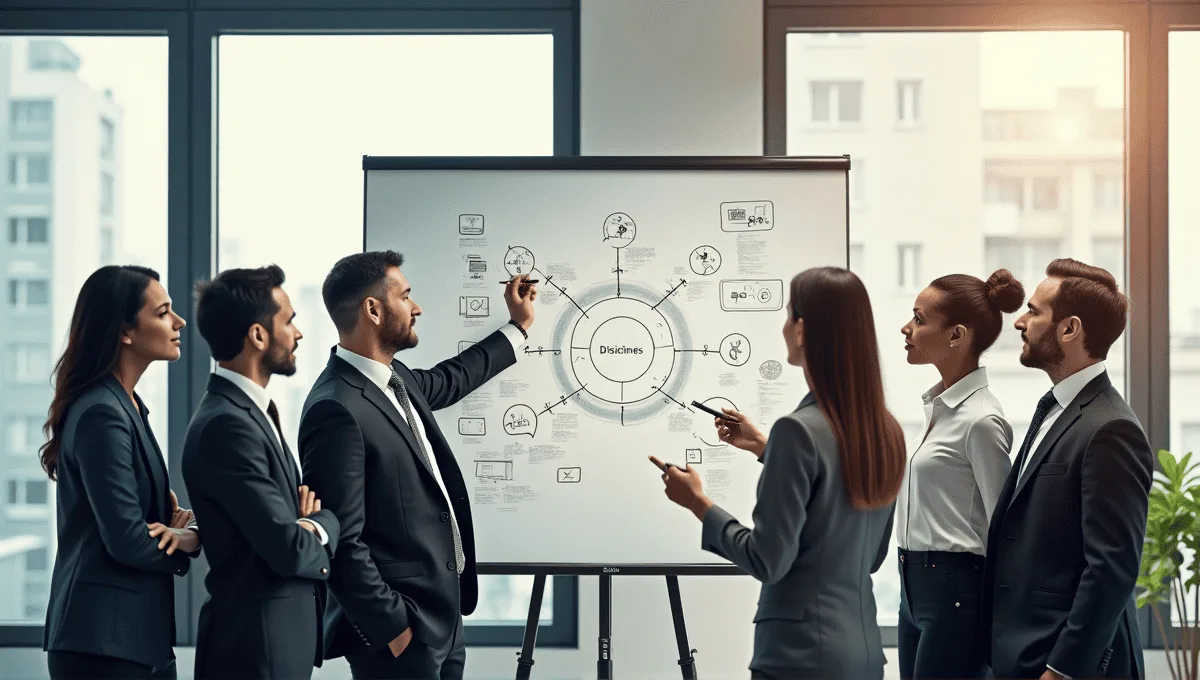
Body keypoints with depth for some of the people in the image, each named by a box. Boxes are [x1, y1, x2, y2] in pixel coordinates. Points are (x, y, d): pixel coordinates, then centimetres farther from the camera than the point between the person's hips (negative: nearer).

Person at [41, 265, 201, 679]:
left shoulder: (128, 405, 13)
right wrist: (190, 538, -2)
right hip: (104, 641, -9)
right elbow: (128, 541, -20)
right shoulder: (101, 414, -16)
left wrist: (178, 522, -4)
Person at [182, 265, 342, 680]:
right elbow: (289, 549, -23)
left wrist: (308, 523, -7)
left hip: (282, 637, 9)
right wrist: (322, 525, -2)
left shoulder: (250, 412, 11)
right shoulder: (225, 425, -19)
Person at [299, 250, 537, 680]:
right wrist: (391, 628, -18)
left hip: (442, 613, 9)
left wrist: (518, 327, 38)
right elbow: (341, 542, -22)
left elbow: (446, 381, 32)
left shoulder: (395, 379, 8)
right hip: (401, 627, -9)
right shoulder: (337, 410, -21)